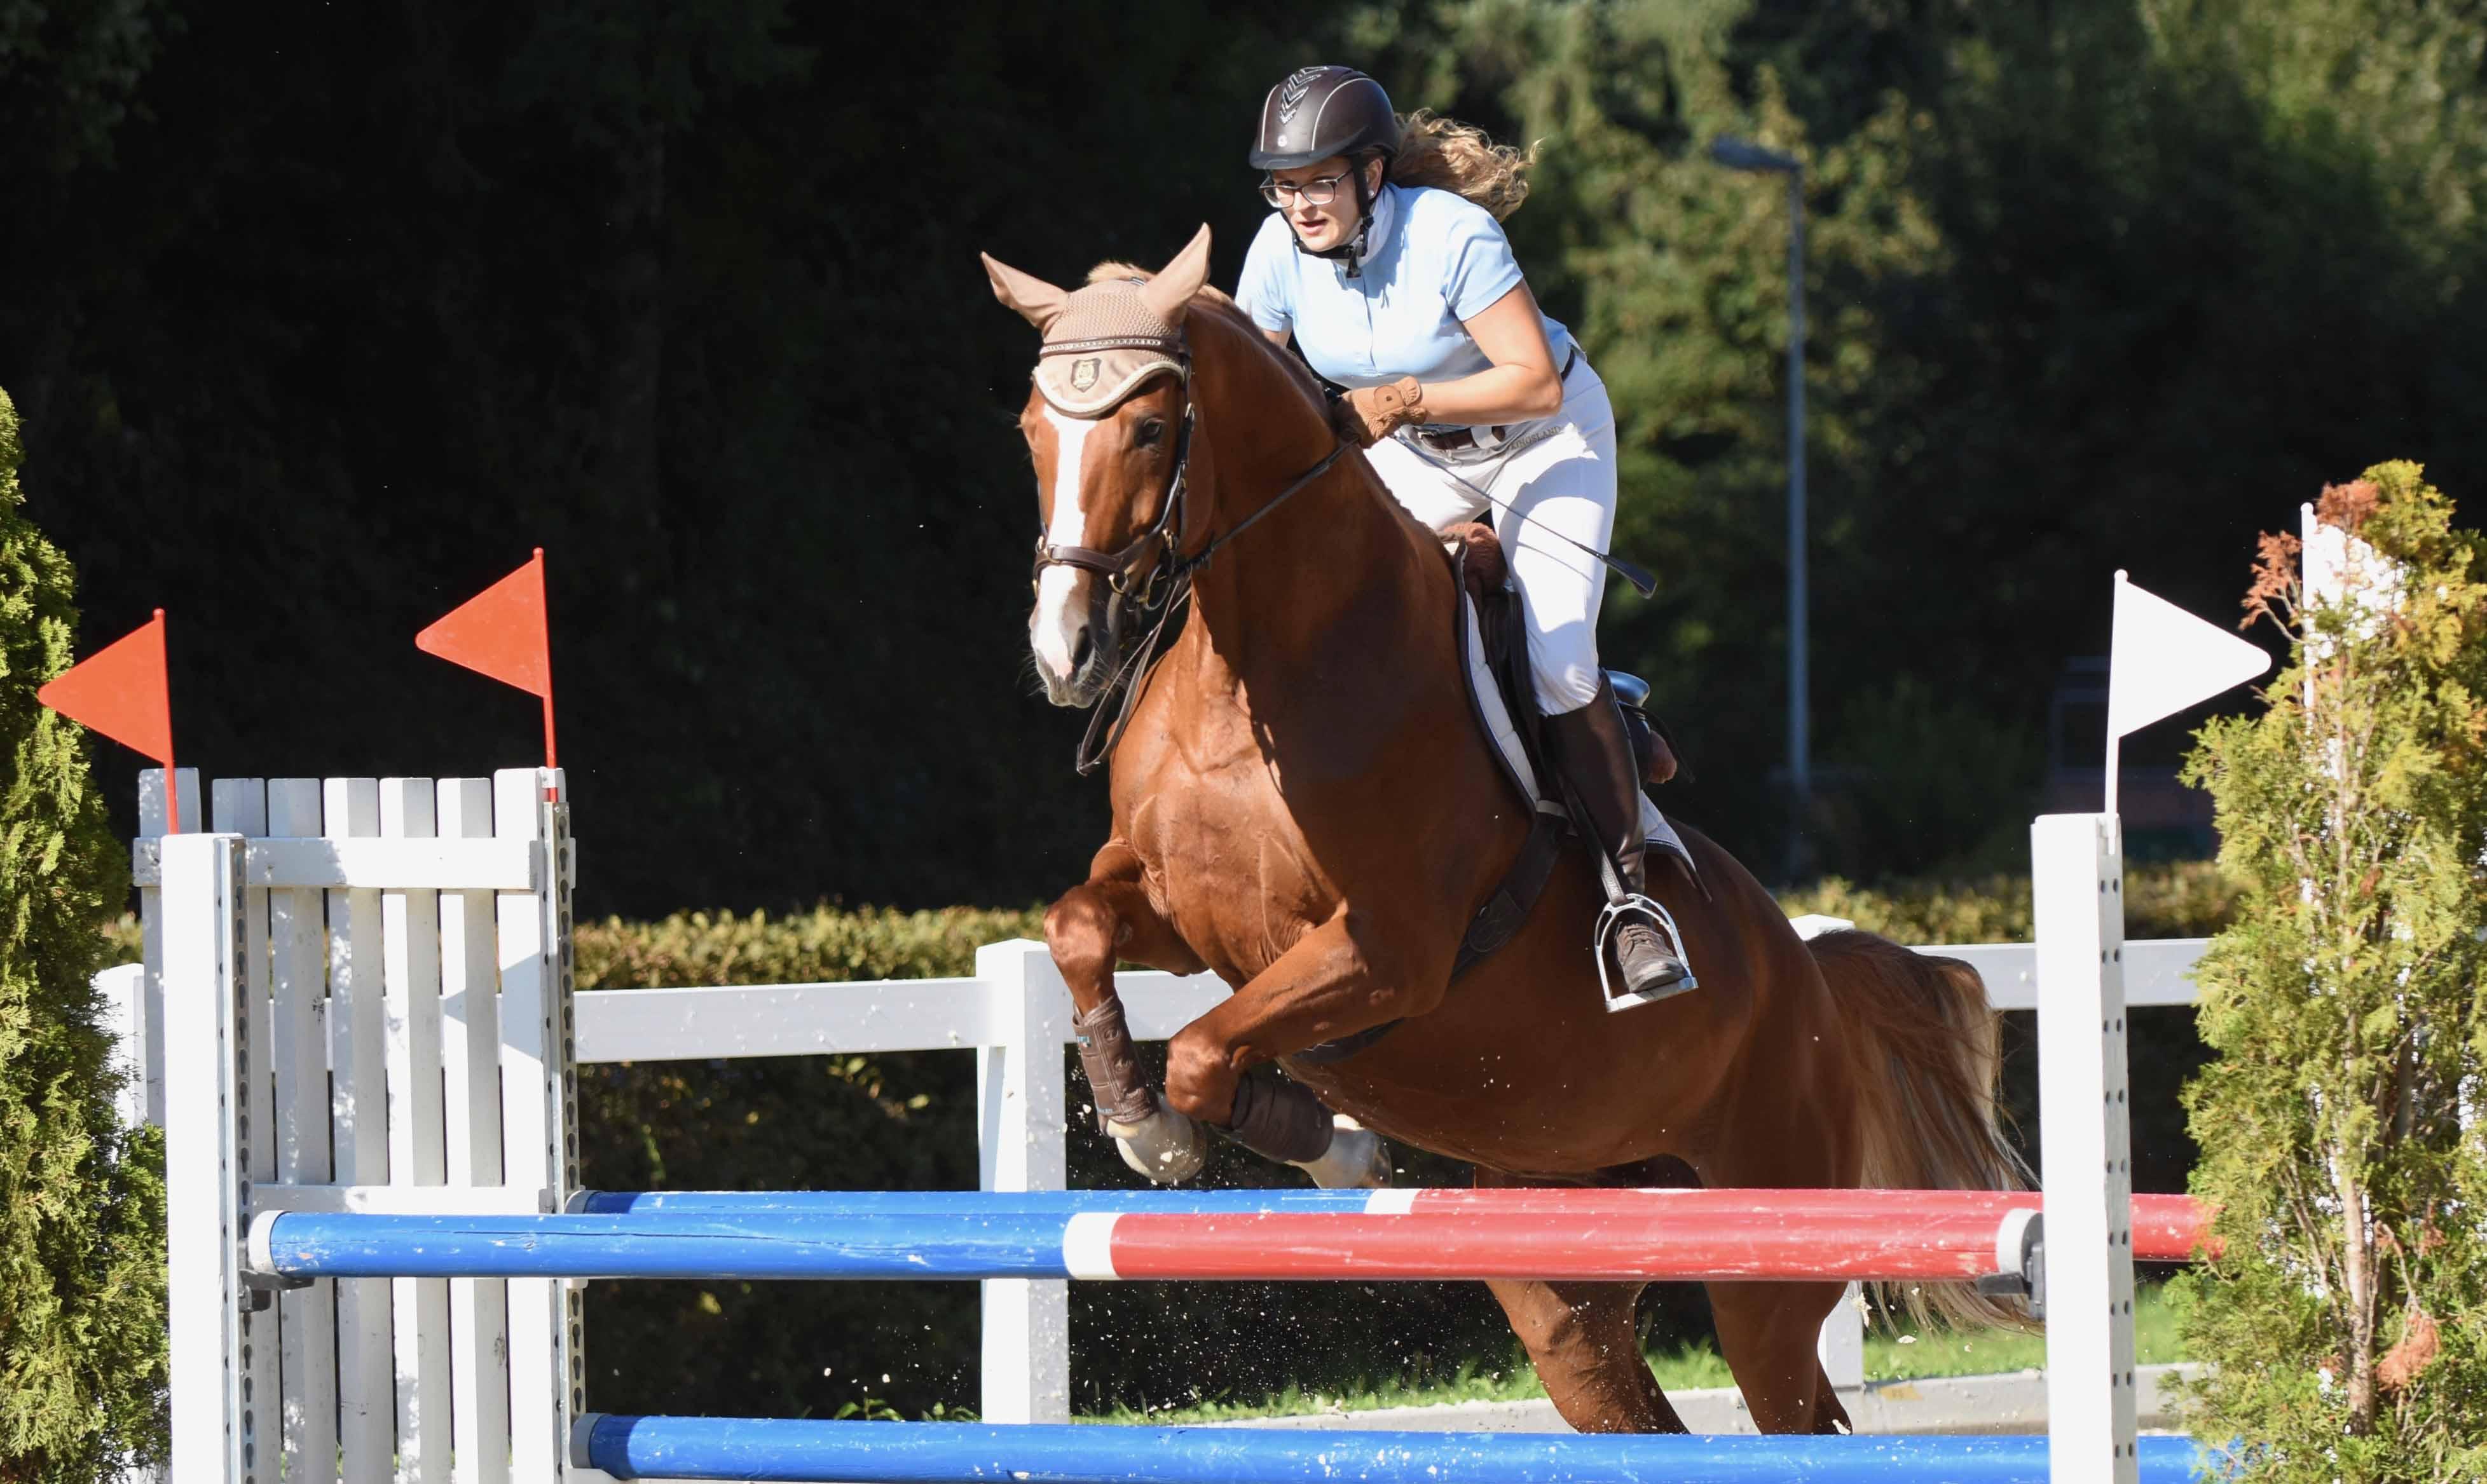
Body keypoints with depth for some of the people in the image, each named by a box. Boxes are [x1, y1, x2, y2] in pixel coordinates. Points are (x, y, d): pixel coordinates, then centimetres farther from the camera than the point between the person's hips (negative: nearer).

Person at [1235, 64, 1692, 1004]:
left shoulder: (1452, 237, -32)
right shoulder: (1281, 253, -17)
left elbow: (1537, 384, -31)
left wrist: (1405, 400, -38)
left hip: (1545, 437, -6)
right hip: (1415, 451, 6)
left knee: (1558, 661, -19)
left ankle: (1629, 898, -11)